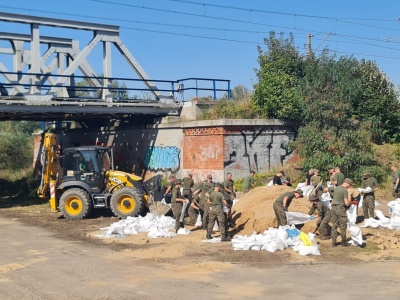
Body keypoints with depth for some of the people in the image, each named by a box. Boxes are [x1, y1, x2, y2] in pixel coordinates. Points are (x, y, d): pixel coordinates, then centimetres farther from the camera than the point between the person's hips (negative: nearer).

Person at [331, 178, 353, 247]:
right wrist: (350, 202, 5)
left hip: (334, 208, 7)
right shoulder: (345, 190, -12)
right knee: (343, 226, 5)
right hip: (341, 208, -7)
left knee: (334, 226, 10)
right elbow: (347, 203, -14)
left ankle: (334, 242, 11)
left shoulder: (336, 188, 10)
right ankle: (343, 242, 12)